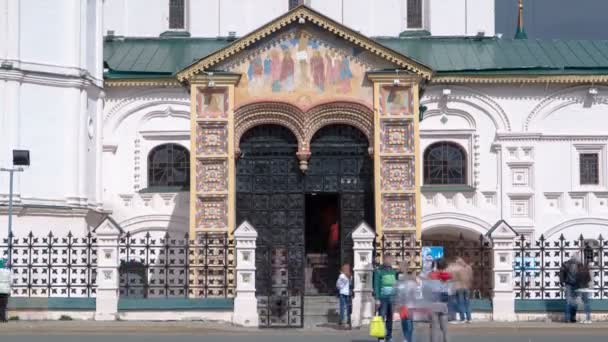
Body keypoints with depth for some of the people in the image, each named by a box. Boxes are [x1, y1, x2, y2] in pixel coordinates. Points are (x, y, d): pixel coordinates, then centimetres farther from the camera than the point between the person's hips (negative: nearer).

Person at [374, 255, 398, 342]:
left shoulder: (393, 271, 13)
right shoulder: (378, 271, -3)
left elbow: (396, 285, 17)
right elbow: (376, 286, -7)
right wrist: (377, 299, -13)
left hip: (392, 298, 5)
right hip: (382, 298, -5)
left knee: (390, 318, 7)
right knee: (381, 318, -7)